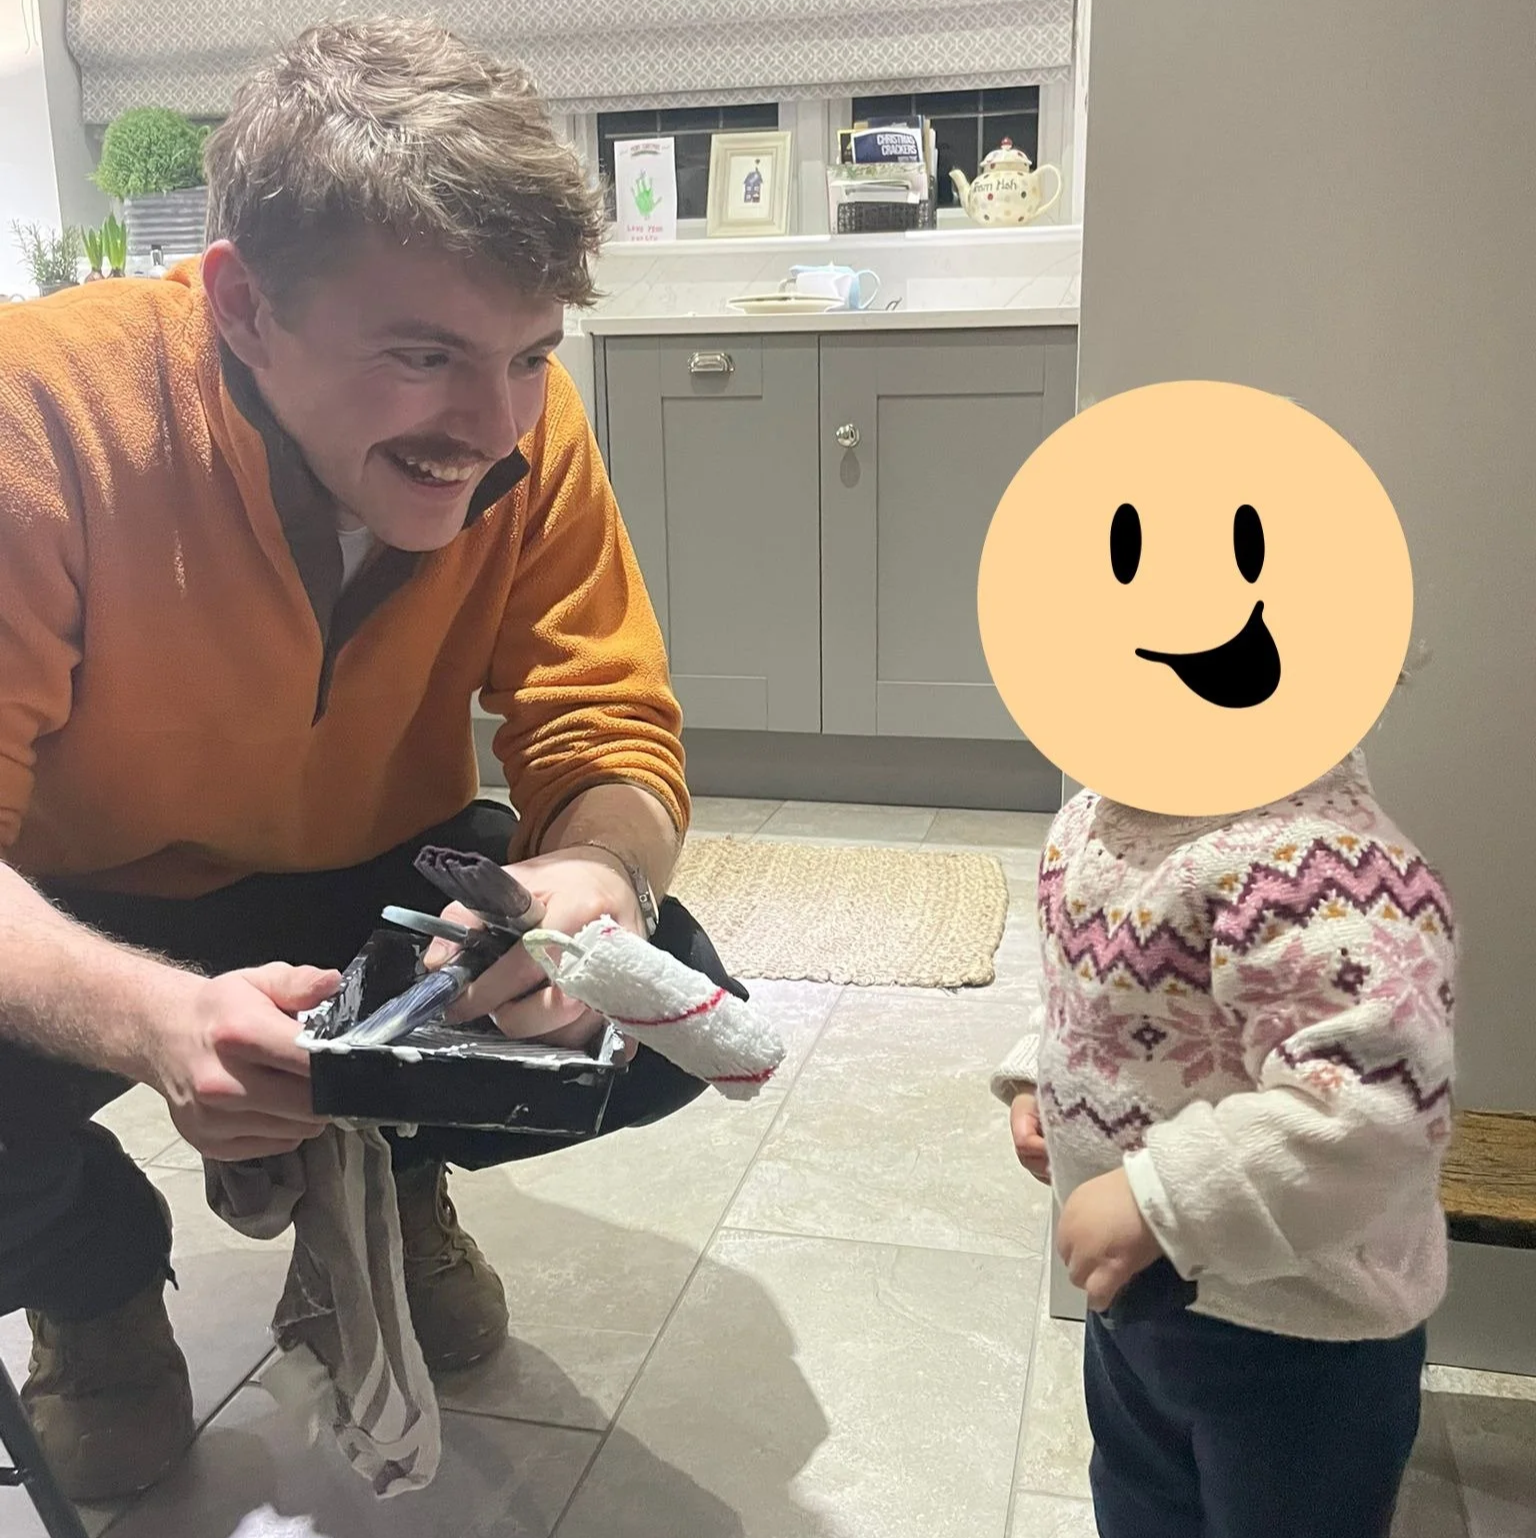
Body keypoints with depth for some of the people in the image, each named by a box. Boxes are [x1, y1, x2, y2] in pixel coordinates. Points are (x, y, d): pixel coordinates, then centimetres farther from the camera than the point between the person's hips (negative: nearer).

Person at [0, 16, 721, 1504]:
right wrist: (153, 1015, -50)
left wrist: (598, 878, -42)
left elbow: (615, 742, -17)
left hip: (380, 883, 3)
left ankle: (382, 1178, 16)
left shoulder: (523, 427, -20)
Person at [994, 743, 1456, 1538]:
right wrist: (1038, 1073, 2)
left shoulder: (1312, 863, -35)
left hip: (1288, 1332, -8)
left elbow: (1374, 1110, -44)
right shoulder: (1100, 815, -4)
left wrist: (1156, 1204, -40)